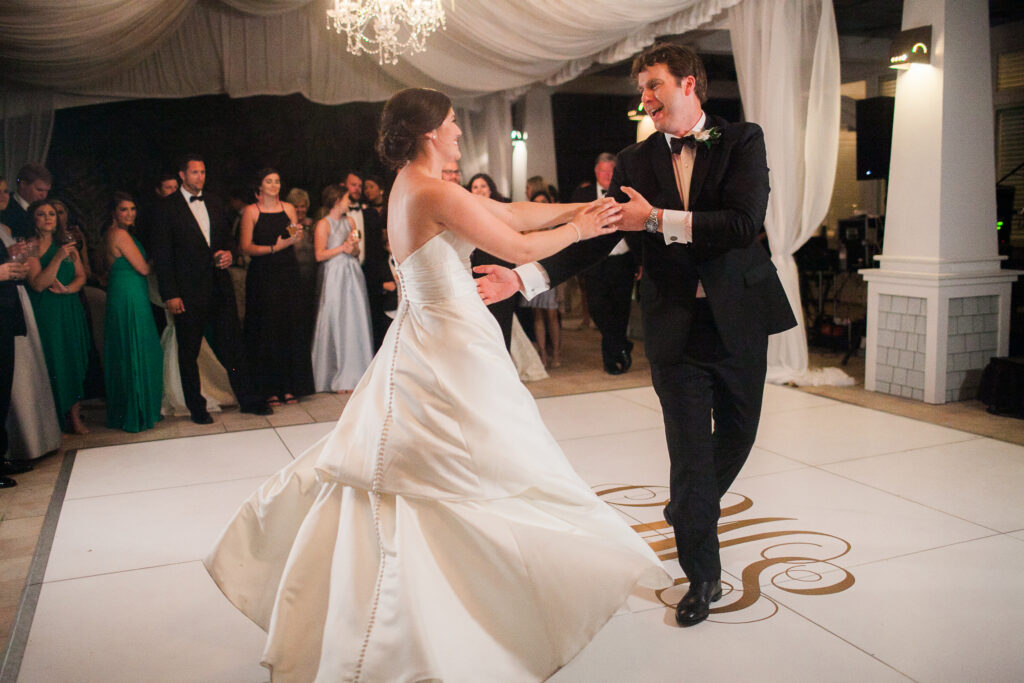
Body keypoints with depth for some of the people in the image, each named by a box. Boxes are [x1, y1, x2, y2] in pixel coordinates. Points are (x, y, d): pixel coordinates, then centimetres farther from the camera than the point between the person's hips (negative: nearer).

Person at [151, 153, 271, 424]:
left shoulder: (214, 204, 12)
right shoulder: (167, 208, -3)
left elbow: (227, 236, 23)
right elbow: (162, 254, -6)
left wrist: (228, 253, -1)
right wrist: (170, 294, -11)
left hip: (220, 287, 4)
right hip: (188, 291, -4)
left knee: (232, 345, 7)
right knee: (189, 352, 6)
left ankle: (246, 398, 15)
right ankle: (196, 407, 18)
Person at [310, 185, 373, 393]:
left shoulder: (349, 221, 15)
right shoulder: (323, 224, -3)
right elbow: (319, 255, -11)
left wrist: (353, 246, -3)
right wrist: (342, 247, -10)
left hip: (352, 275, 6)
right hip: (335, 277, -6)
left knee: (356, 322, 3)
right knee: (336, 324, -5)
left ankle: (353, 374, 11)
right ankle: (338, 378, 1)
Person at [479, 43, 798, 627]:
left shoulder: (743, 141, -3)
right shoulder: (635, 161, 4)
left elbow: (744, 223, -18)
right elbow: (599, 236, -2)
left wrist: (658, 219, -21)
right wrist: (524, 277, -13)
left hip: (739, 317, 0)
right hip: (675, 323, 0)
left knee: (737, 433, 17)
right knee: (689, 451, 2)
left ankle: (693, 509, 48)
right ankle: (703, 575, 18)